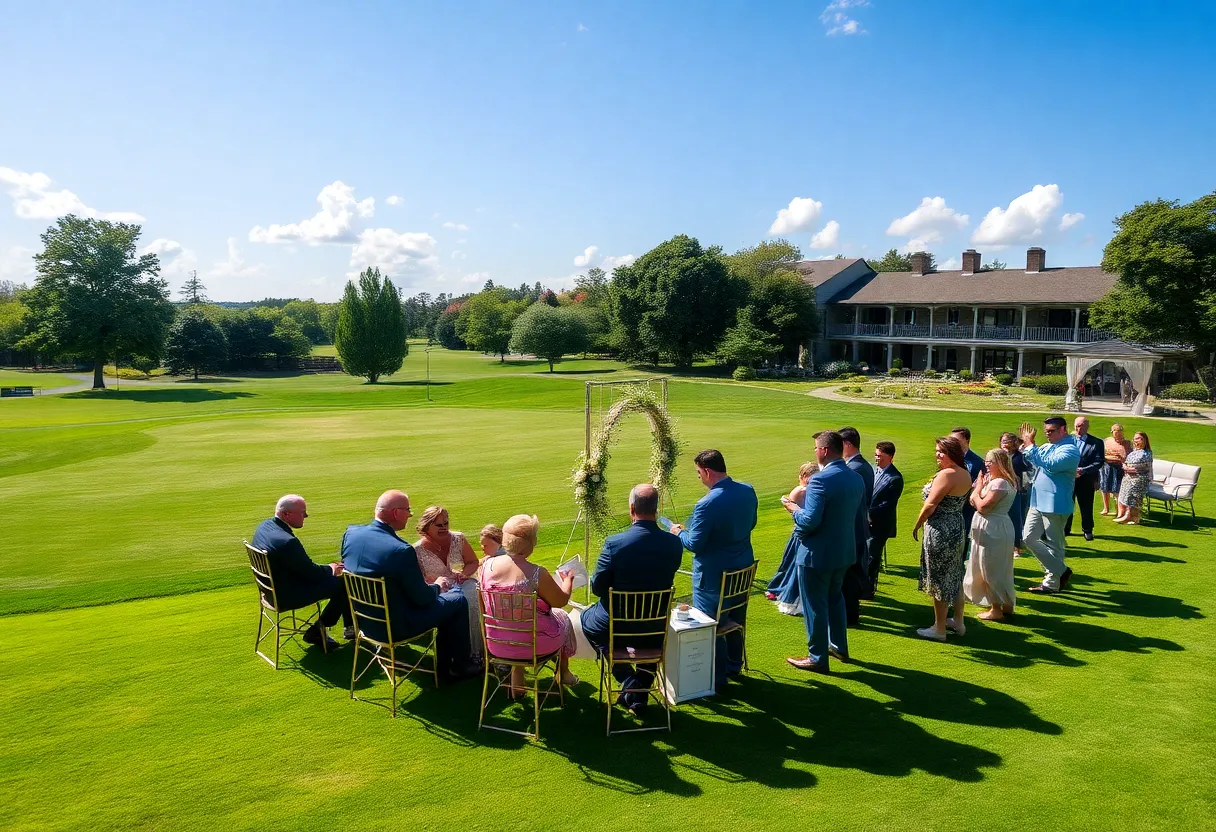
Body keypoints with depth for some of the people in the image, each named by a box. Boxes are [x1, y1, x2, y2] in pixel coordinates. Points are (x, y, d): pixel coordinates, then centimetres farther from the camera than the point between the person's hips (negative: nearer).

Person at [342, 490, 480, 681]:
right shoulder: (401, 550, -29)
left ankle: (444, 668, 31)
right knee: (458, 601, 10)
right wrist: (437, 586, 4)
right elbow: (422, 597, -21)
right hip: (396, 627, -8)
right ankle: (460, 667, 26)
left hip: (364, 622, 8)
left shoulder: (351, 533, -7)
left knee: (443, 600, 25)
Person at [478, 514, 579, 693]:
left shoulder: (487, 565, -13)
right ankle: (564, 673, 50)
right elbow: (561, 601, -11)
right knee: (562, 618, 27)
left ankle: (516, 684, 35)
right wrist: (568, 580, 9)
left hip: (497, 644, 4)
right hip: (533, 644, -3)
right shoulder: (537, 574, -26)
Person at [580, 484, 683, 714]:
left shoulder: (614, 543, -22)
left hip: (616, 626, -3)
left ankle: (629, 681, 16)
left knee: (587, 617, 30)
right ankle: (641, 692, 33)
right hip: (656, 631, 3)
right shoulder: (674, 544, -12)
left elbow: (597, 588, -11)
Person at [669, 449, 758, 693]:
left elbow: (694, 544, -21)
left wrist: (679, 532, -2)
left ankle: (716, 679, 18)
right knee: (736, 620, 24)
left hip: (713, 575, -8)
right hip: (742, 569, 8)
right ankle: (733, 665, 41)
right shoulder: (748, 491, -5)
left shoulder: (707, 504, -27)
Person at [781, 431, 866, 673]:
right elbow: (861, 521, 10)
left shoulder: (820, 480, -23)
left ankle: (818, 658, 16)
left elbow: (810, 521, -27)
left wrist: (793, 508, -9)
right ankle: (839, 646, 38)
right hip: (845, 552, 8)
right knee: (835, 598, 25)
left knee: (815, 605, 5)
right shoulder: (856, 478, 3)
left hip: (817, 553, -8)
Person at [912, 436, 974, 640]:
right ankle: (958, 622, 31)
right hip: (957, 529, 9)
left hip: (940, 531, -9)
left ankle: (939, 629, 11)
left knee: (939, 580, 1)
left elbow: (930, 506, -20)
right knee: (954, 577, 19)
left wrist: (916, 526, -9)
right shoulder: (965, 475, 7)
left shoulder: (946, 474, -20)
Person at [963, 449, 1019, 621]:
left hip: (993, 530, -10)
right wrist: (981, 485, 2)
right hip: (991, 529, 10)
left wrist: (978, 488, -11)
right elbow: (972, 501, 10)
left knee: (992, 570, 0)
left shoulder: (1000, 483, -20)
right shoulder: (992, 479, 12)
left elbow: (982, 506, -23)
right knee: (999, 569, 18)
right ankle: (1006, 605, 29)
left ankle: (996, 609, 10)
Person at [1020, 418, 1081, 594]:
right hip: (1038, 502, 9)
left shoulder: (1070, 450, -15)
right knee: (1028, 538, 9)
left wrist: (1030, 446, -25)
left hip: (1055, 505, -9)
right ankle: (1061, 571, 19)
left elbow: (1050, 464, -28)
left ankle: (1052, 583, 13)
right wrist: (1026, 445, -2)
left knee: (1053, 544, 2)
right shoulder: (1047, 446, 11)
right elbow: (1034, 462, 14)